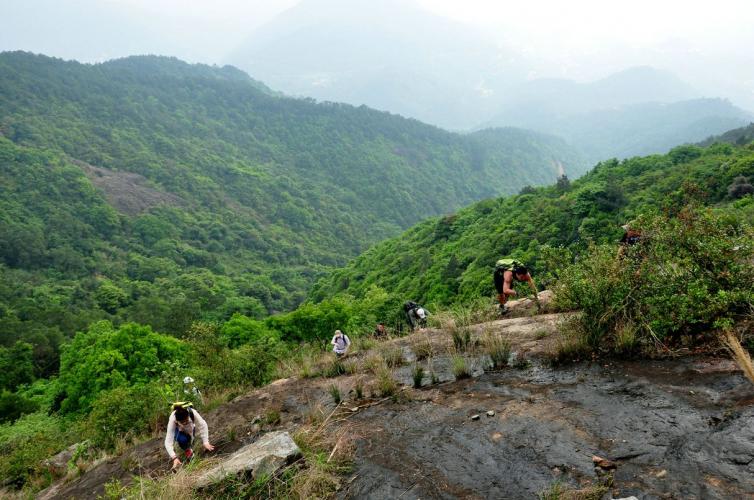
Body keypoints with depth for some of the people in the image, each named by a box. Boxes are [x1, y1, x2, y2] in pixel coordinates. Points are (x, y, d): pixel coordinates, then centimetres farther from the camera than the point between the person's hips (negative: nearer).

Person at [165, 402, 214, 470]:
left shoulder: (193, 413, -39)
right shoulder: (172, 420, -39)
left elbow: (203, 426, -29)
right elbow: (168, 442, -40)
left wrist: (205, 442, -37)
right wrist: (174, 458, -48)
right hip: (179, 431, -3)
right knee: (182, 439, -31)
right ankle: (187, 451, -3)